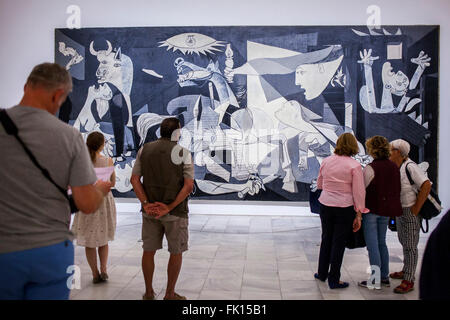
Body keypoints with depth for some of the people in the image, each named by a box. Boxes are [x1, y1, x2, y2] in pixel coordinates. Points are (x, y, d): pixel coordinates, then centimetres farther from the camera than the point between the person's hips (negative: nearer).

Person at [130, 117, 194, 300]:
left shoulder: (144, 150, 3)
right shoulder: (183, 153, -7)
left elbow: (134, 179, -3)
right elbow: (189, 186, -15)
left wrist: (146, 204, -8)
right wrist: (169, 207, -14)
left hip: (150, 210, 4)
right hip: (175, 211, -3)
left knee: (149, 250, 14)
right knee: (176, 252, 11)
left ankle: (149, 292, 25)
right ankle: (170, 294, 19)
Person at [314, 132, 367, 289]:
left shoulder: (326, 161, 1)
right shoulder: (355, 166, -11)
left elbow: (319, 185, 12)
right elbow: (359, 193, -10)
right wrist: (359, 215, -5)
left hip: (325, 205, 4)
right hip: (345, 207, -3)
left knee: (326, 239, 18)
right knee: (339, 243, 6)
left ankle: (322, 273, 31)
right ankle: (334, 280, 16)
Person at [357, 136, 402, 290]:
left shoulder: (370, 168, -16)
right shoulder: (394, 167, 4)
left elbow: (362, 190, -12)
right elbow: (397, 189, 10)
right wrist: (390, 207, 18)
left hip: (372, 209, -7)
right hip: (387, 210, 7)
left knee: (372, 244, 0)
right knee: (381, 242, 17)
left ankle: (375, 280, 3)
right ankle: (385, 277, 22)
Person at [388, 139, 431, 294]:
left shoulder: (410, 166, -20)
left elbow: (426, 185, -26)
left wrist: (416, 208, -22)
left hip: (411, 211, -9)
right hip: (400, 210, 9)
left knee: (410, 246, -4)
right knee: (404, 242, 20)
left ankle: (409, 281, 2)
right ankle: (406, 271, 36)